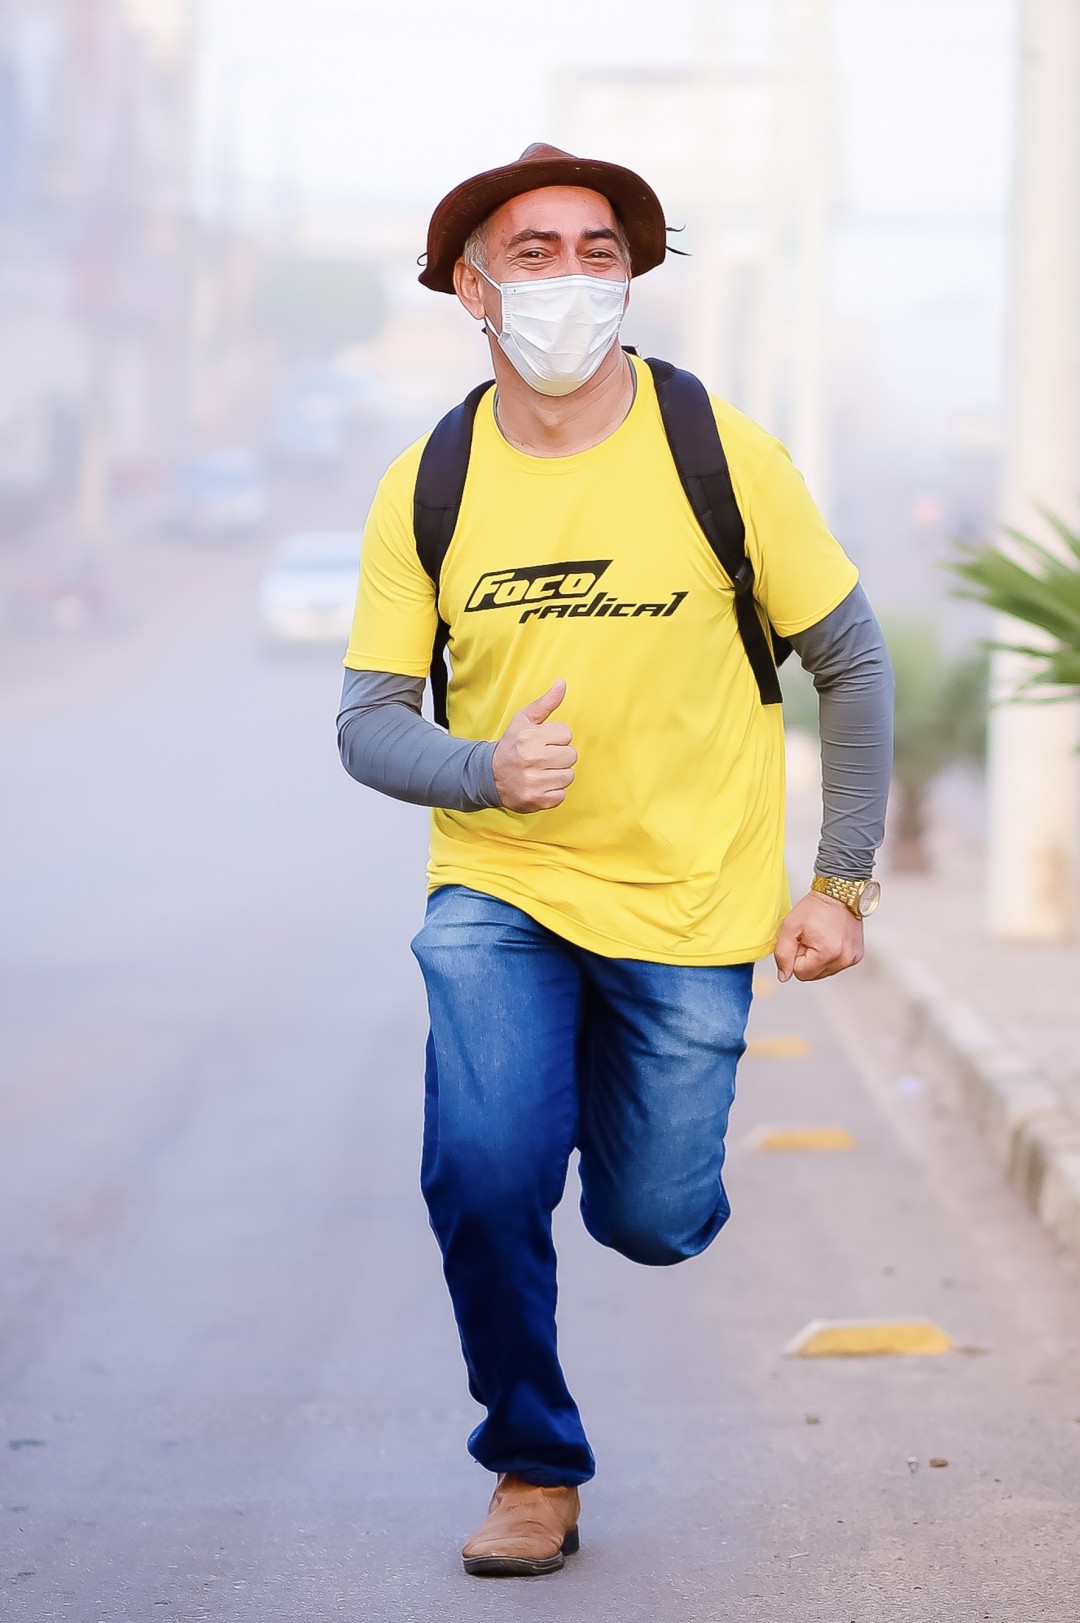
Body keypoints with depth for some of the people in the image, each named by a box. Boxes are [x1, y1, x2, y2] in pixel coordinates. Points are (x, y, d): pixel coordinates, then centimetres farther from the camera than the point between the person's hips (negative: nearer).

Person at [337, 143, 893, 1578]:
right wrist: (487, 771, -24)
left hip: (688, 900, 0)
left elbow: (852, 662, 0)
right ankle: (536, 1470, 5)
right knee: (483, 1175, -19)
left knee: (651, 1222, 4)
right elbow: (369, 723, -2)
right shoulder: (427, 489, -6)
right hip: (498, 887, 0)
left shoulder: (720, 454, -10)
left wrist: (843, 882, -3)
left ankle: (623, 1095, 43)